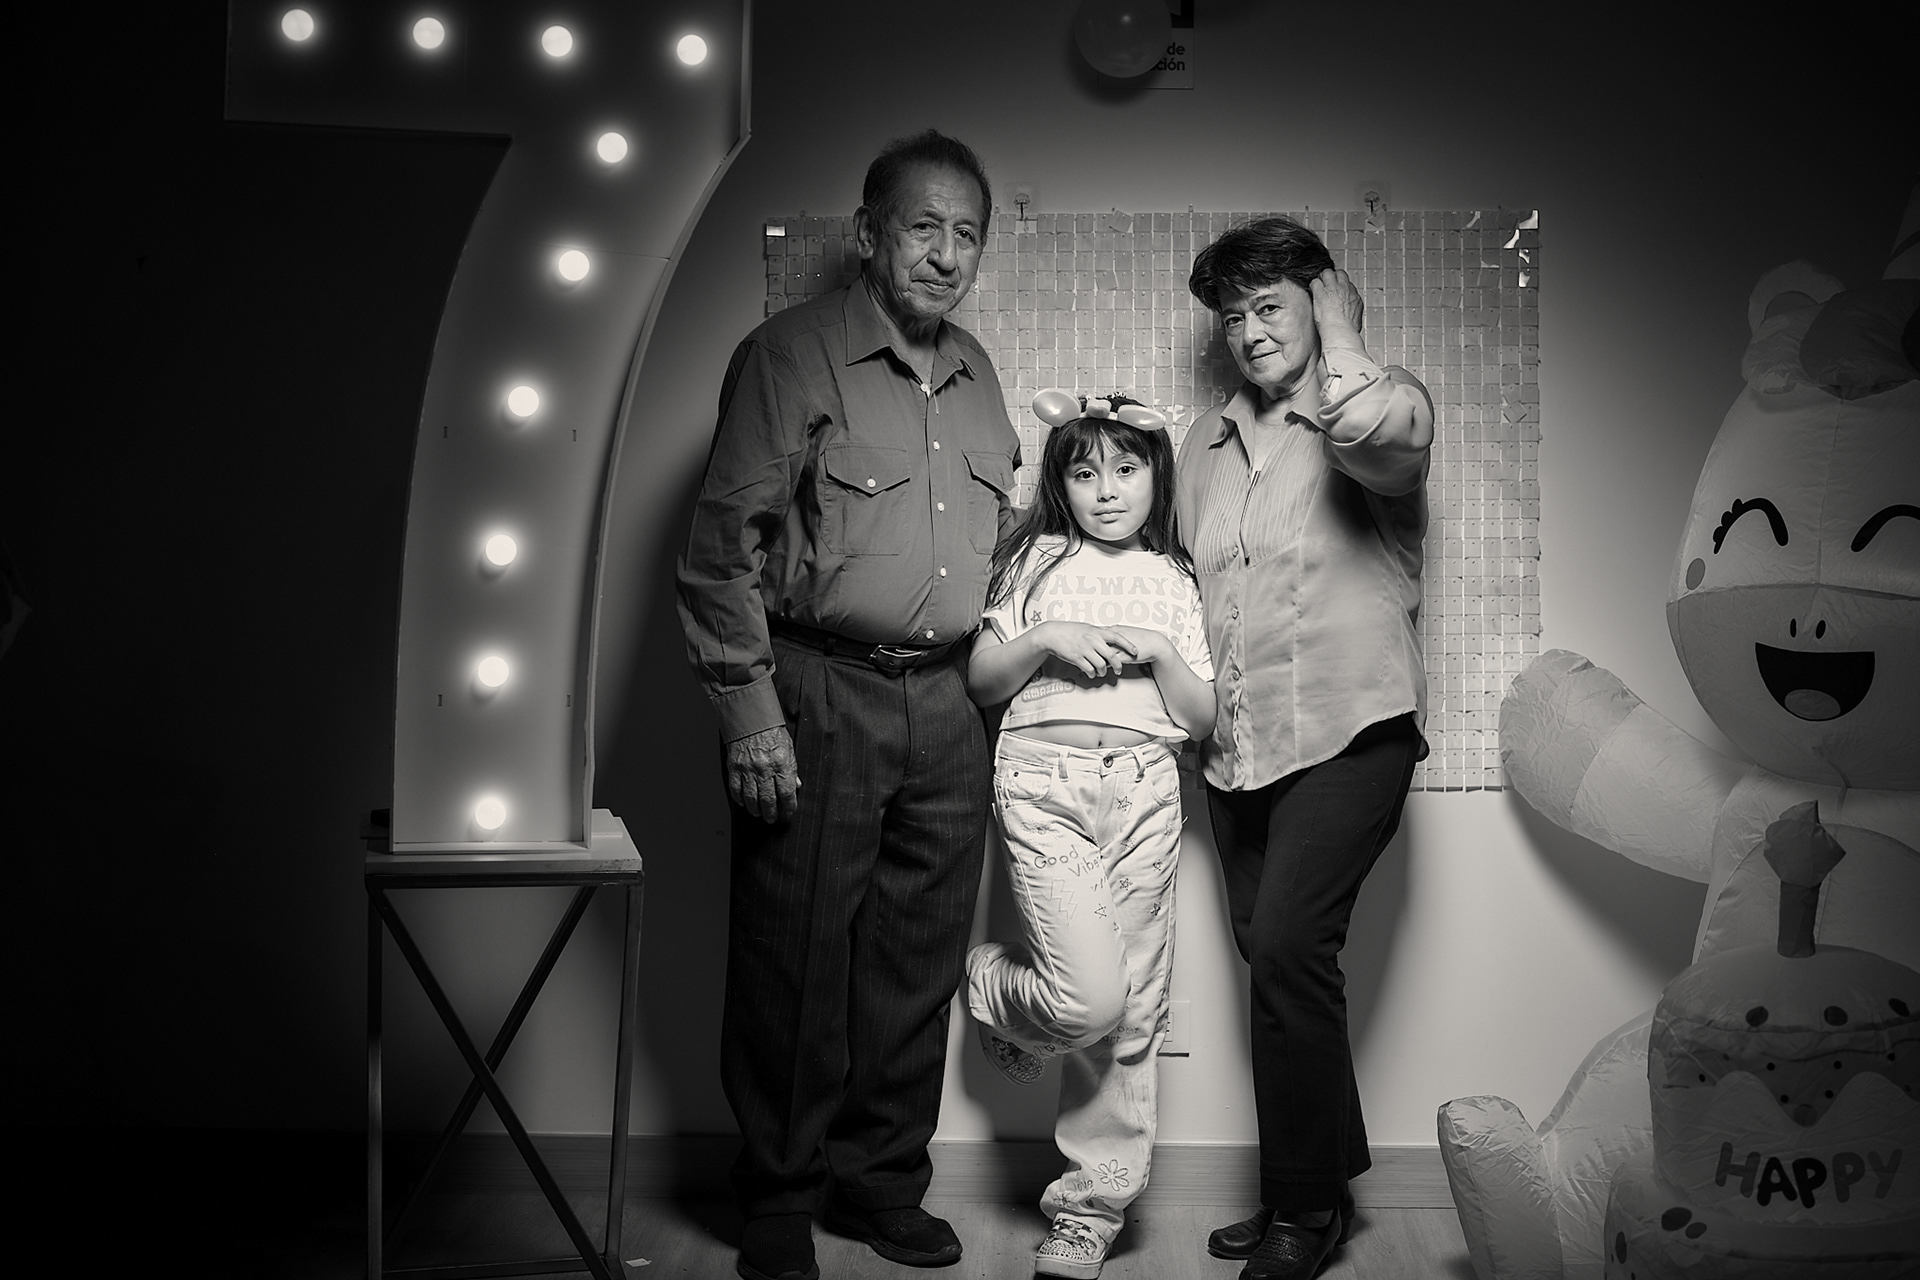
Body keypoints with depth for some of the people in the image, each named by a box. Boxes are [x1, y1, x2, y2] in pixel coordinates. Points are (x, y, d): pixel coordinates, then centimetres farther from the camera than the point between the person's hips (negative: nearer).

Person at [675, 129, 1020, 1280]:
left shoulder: (977, 374, 15)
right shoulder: (790, 355, -6)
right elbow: (724, 545, -10)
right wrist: (750, 711, -15)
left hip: (946, 705, 6)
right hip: (819, 698, -6)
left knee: (920, 960, 11)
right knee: (797, 959, 0)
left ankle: (883, 1183, 25)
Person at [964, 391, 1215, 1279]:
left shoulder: (1172, 581, 15)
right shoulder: (1038, 562, 11)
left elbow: (1202, 720, 11)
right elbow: (980, 682, 8)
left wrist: (1157, 651, -5)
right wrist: (1043, 639, -8)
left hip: (1145, 789, 3)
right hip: (1044, 780, -2)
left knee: (1134, 1009, 0)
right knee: (1090, 999, -16)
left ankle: (1089, 1209, 12)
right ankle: (993, 991, 19)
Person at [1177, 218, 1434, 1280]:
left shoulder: (1388, 406, -3)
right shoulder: (1205, 442, 15)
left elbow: (1368, 429, -29)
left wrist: (1338, 325, -11)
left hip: (1348, 734, -6)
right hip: (1235, 748, 7)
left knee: (1286, 948, -17)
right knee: (1280, 962, 10)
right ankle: (1324, 1179, 26)